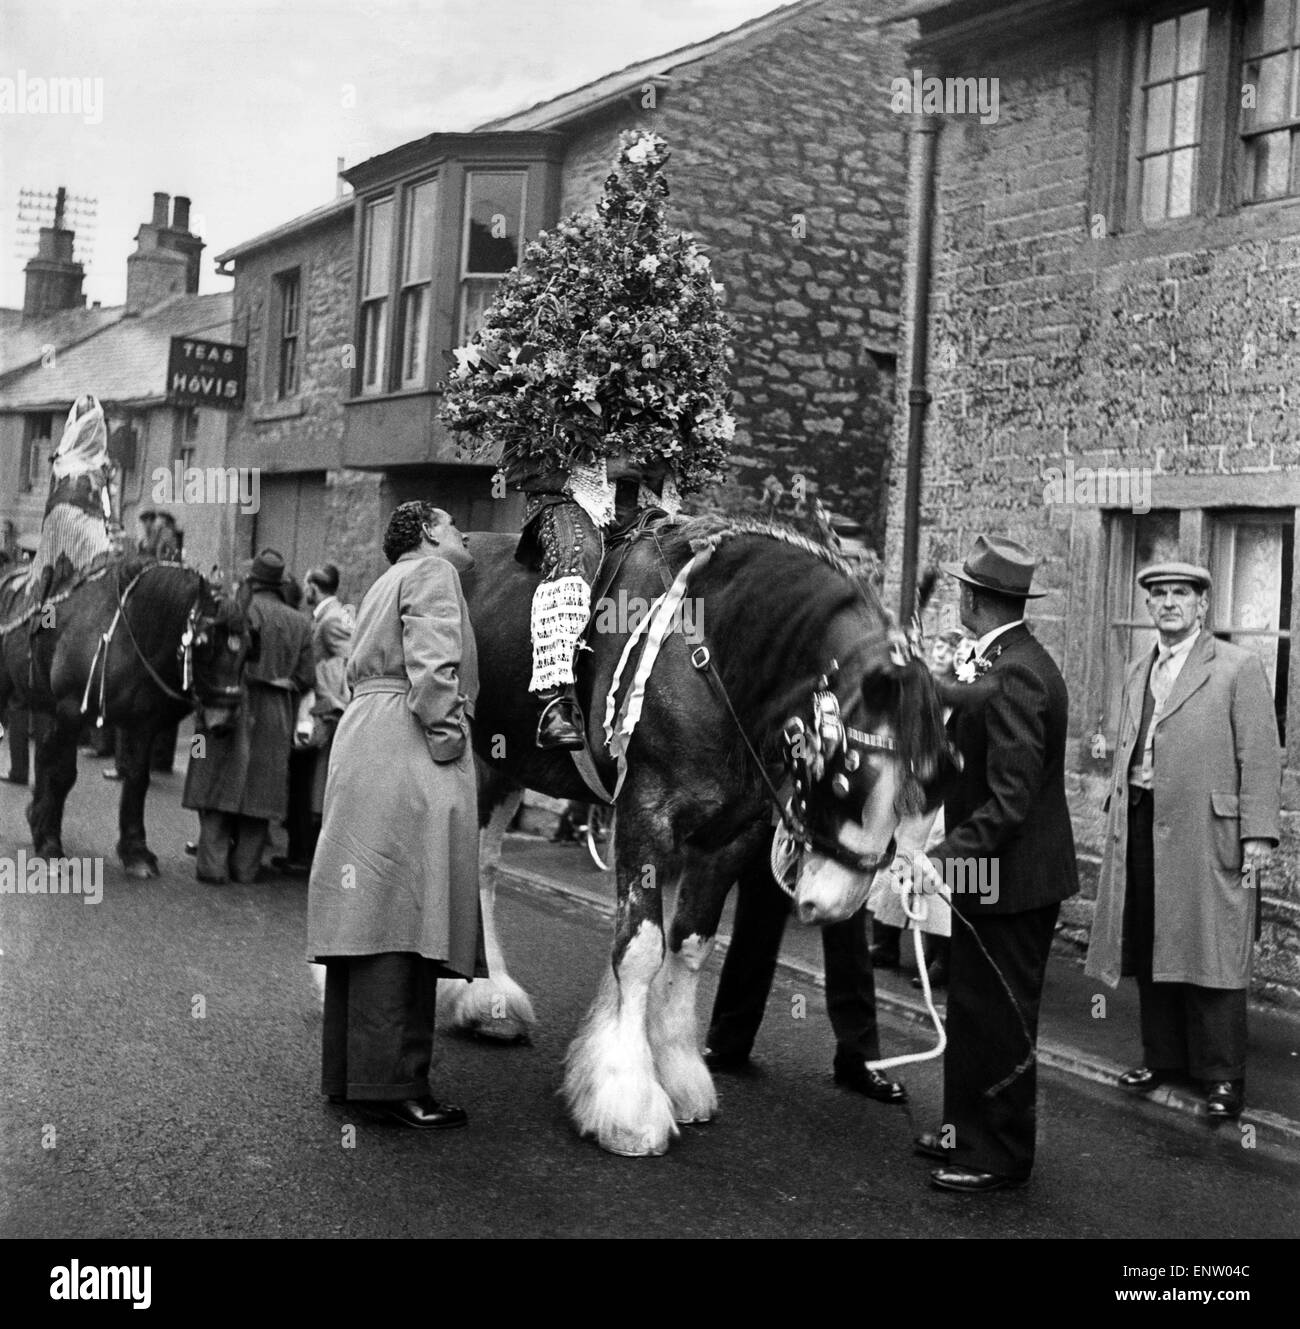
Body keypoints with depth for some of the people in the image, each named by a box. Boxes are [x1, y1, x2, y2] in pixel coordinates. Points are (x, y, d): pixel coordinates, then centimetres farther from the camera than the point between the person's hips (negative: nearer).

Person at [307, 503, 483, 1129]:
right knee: (399, 916, -12)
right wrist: (448, 740, -14)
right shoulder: (432, 573, -1)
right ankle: (393, 1083, -12)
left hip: (364, 739, 10)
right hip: (408, 751, -10)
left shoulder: (383, 586, 29)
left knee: (369, 914, 10)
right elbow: (432, 667, -15)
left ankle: (350, 1074, 14)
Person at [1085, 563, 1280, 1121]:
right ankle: (1163, 1056, 27)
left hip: (1206, 833, -6)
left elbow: (1260, 757, -8)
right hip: (1141, 825, 6)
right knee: (1149, 949, 12)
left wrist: (1258, 834, -14)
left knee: (1210, 956, -1)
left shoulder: (1238, 668, -4)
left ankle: (1222, 1076, 10)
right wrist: (1118, 812, 13)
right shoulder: (1138, 671, 16)